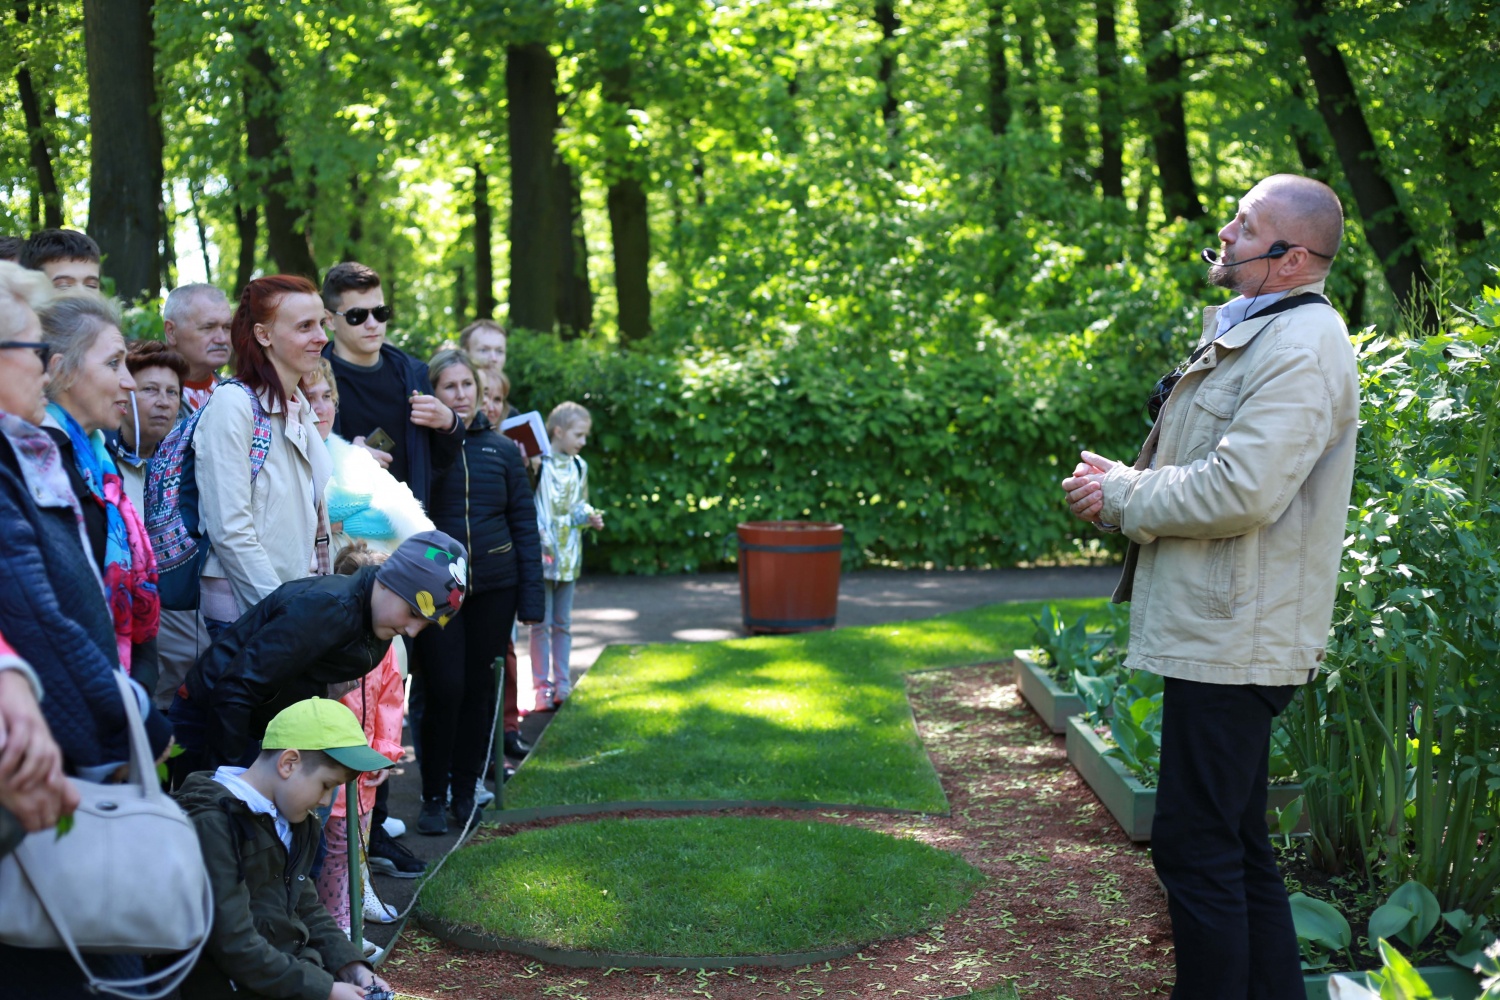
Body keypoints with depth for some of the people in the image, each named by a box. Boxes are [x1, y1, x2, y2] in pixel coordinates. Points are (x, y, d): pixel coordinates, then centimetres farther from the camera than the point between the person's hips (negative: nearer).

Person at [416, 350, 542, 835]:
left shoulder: (503, 449, 7)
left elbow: (524, 523, 7)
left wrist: (531, 596, 3)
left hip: (494, 588, 3)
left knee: (480, 687, 8)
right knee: (445, 688, -7)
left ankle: (466, 789, 22)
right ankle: (432, 797, 7)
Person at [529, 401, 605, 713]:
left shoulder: (579, 467, 10)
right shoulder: (537, 463, -10)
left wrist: (589, 517, 0)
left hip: (568, 556, 6)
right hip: (542, 555, -6)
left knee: (563, 623, 12)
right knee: (541, 623, -1)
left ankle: (562, 683, 18)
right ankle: (541, 686, 7)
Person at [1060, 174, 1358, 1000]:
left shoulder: (1301, 350, -17)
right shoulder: (1244, 334, 17)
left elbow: (1239, 490, -27)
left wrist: (1122, 496, -12)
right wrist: (1126, 482, 4)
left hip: (1234, 641, -11)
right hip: (1214, 631, 11)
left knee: (1195, 848, -5)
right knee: (1235, 846, 18)